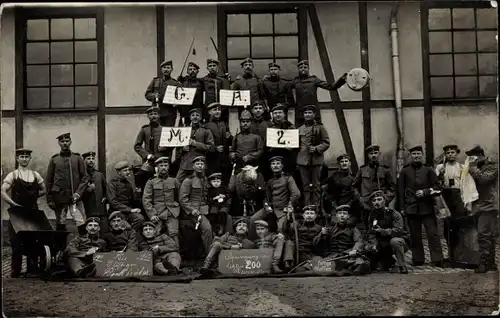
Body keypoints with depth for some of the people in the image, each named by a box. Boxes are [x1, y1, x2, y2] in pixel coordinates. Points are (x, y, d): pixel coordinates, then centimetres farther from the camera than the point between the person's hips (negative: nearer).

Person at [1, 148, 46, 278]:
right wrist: (14, 204, -14)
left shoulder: (35, 175, 10)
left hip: (33, 212, 3)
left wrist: (33, 197, 7)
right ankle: (15, 271, 8)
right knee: (16, 242, -1)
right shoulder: (13, 175, 1)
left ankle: (32, 269, 14)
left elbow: (43, 190, 20)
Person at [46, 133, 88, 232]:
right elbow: (49, 181, 9)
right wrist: (49, 199, 3)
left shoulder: (77, 158, 6)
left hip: (74, 197, -1)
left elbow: (85, 177, 3)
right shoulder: (54, 160, 8)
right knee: (60, 225, 5)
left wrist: (78, 193, -9)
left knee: (82, 223, -10)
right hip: (59, 198, 1)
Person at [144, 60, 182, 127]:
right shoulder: (155, 81, 13)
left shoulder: (175, 83, 7)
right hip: (157, 112, 1)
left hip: (170, 114, -1)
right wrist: (154, 96, -8)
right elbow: (147, 94, 12)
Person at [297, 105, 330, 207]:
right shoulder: (300, 129, 15)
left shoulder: (320, 127, 3)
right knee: (306, 186, 6)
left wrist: (316, 148, -14)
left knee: (316, 186, 0)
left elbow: (326, 143, 0)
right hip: (303, 160, 4)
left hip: (316, 160, -3)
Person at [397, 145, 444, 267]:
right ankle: (418, 260, 13)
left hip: (427, 207, -1)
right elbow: (400, 190, 7)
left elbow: (436, 186, 7)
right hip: (411, 208, 1)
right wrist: (402, 207, 2)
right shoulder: (404, 171, 7)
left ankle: (437, 260, -2)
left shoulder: (428, 170, 7)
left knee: (433, 233, -5)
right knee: (415, 235, 5)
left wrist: (425, 192, -11)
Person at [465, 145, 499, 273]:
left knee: (484, 235, -14)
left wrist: (473, 166, -13)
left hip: (488, 206, -8)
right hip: (479, 207, 8)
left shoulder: (491, 167, -3)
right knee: (489, 237, 11)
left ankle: (484, 263, -13)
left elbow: (483, 179, -20)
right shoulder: (477, 168, 20)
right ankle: (491, 264, 14)